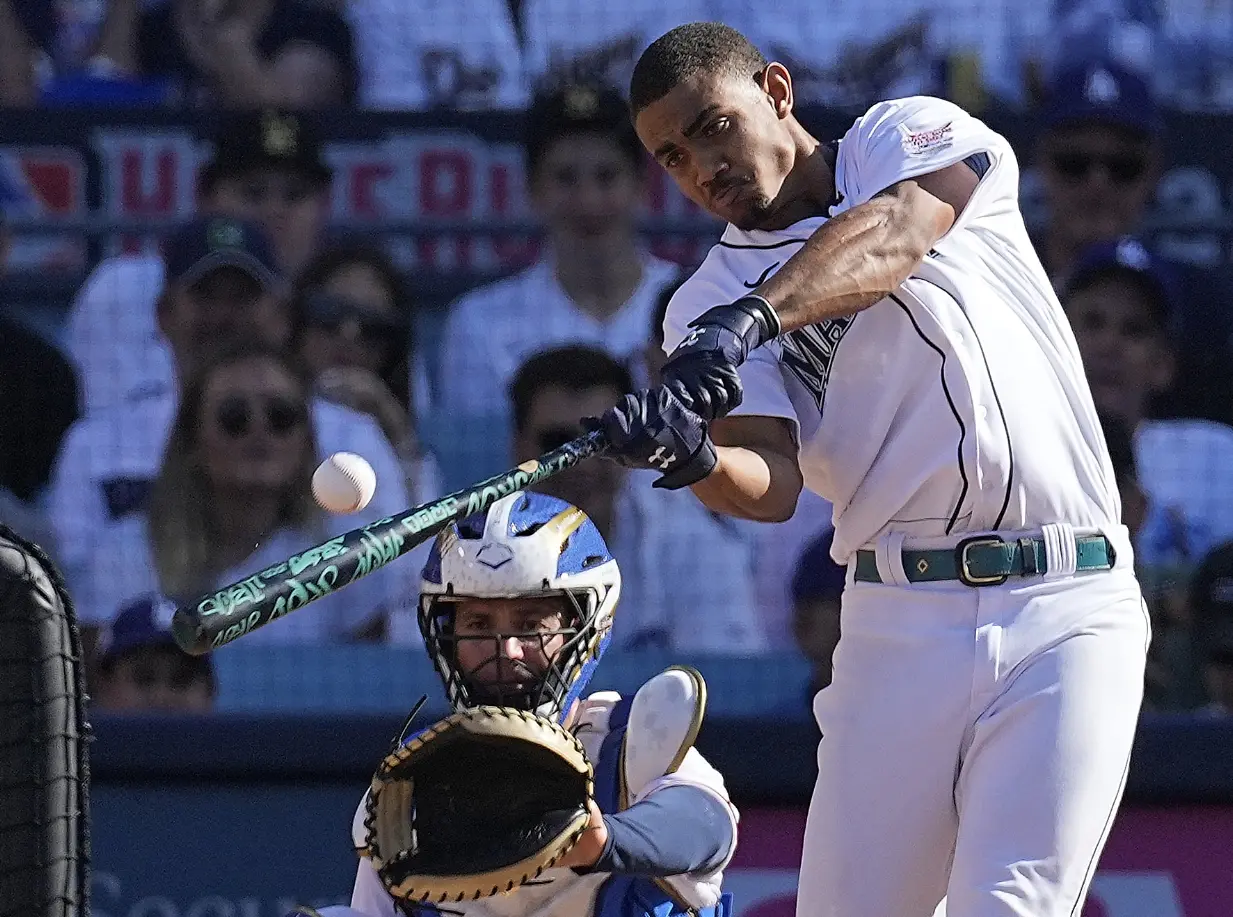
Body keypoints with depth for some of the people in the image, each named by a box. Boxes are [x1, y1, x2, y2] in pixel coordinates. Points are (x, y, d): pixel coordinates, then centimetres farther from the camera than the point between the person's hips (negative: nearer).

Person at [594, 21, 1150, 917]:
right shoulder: (708, 306, 12)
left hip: (1064, 613, -3)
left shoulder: (912, 135, 9)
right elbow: (773, 487, -5)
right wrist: (695, 459, -28)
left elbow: (895, 231, -16)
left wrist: (755, 314, -33)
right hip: (898, 626, 3)